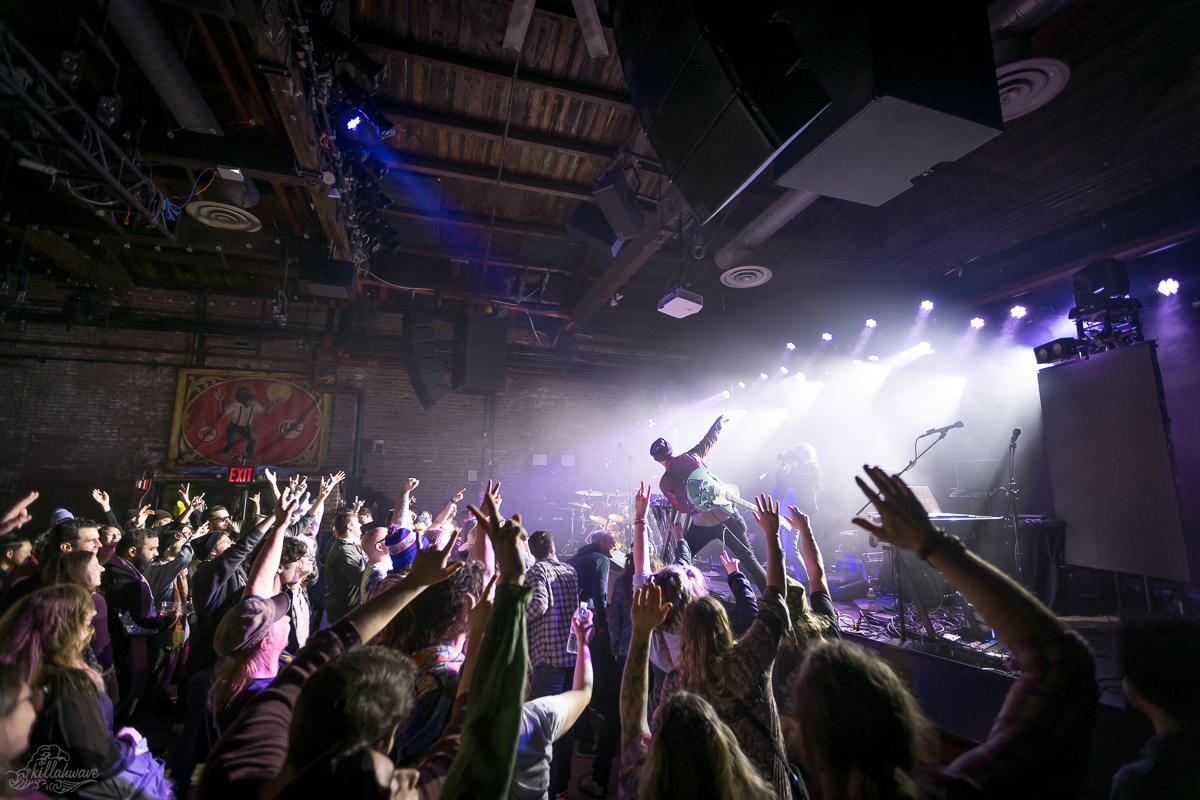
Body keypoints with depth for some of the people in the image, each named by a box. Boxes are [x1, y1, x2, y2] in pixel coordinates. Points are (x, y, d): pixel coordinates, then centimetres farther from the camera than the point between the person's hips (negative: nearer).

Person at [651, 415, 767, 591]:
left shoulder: (665, 483, 0)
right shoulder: (691, 455, 4)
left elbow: (682, 508, 7)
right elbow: (709, 439, 20)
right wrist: (720, 420, 37)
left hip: (701, 524, -2)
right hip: (726, 514, 2)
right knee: (748, 557, 11)